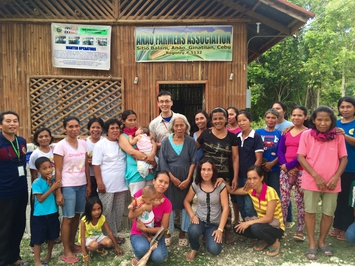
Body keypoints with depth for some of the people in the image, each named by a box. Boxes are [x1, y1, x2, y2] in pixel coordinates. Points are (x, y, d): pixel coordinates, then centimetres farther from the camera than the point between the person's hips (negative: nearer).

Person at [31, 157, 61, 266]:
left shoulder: (53, 180, 0)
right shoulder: (36, 183, -14)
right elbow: (40, 199, -17)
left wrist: (50, 183, -19)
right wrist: (53, 187, -22)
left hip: (53, 213, 5)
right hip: (40, 215, -5)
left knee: (52, 236, 18)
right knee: (38, 239, 5)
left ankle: (49, 255, 38)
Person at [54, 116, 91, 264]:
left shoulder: (83, 144, 5)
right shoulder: (60, 146, -9)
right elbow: (58, 171, -9)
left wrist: (89, 185, 9)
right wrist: (58, 192, -11)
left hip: (82, 185, 5)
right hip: (68, 186, -5)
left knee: (77, 216, 14)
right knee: (68, 218, 2)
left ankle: (72, 244, 31)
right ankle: (66, 252, 14)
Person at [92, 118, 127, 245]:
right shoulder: (101, 144, -8)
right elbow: (96, 165, -11)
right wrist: (99, 182, -15)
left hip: (121, 185, 5)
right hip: (106, 185, -5)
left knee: (119, 211, 13)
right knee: (106, 212, 4)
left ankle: (115, 235, 29)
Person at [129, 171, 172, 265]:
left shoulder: (167, 203, -13)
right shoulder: (142, 193, -16)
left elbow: (163, 228, -9)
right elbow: (130, 215, -16)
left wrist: (145, 229, -20)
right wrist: (143, 208, -34)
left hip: (156, 234, 1)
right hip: (138, 233, -1)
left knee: (158, 257, -27)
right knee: (142, 248, -34)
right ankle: (138, 255, 1)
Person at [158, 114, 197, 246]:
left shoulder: (190, 141, 1)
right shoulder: (166, 141, 1)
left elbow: (193, 162, -2)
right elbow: (163, 162, -3)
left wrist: (188, 179, -11)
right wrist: (173, 178, -11)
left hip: (186, 178, 0)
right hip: (170, 178, 0)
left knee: (185, 204, 6)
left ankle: (182, 233, 21)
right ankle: (168, 233, 19)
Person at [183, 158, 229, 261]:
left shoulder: (220, 186, -11)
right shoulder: (195, 185, -5)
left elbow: (225, 208, -11)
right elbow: (186, 201, 7)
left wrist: (220, 229, -15)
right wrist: (192, 215, -9)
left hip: (215, 223, 0)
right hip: (200, 220, 0)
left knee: (214, 250, -21)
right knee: (192, 232, -34)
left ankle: (208, 236, 17)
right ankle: (194, 249, 3)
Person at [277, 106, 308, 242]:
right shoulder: (286, 132, 11)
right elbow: (280, 151, 5)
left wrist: (289, 165, -13)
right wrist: (285, 166, -10)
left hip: (301, 171, -3)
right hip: (285, 170, 3)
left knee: (300, 201, 3)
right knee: (284, 200, 5)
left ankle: (300, 231, 15)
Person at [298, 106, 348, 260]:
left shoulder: (338, 136, -1)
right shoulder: (307, 134, -6)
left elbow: (344, 158, 3)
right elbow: (301, 157, -7)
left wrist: (336, 177, -10)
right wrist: (316, 176, -13)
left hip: (331, 182, 2)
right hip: (311, 181, -2)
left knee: (329, 213, 11)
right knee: (310, 211, 5)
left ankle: (322, 241, 31)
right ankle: (312, 244, 21)